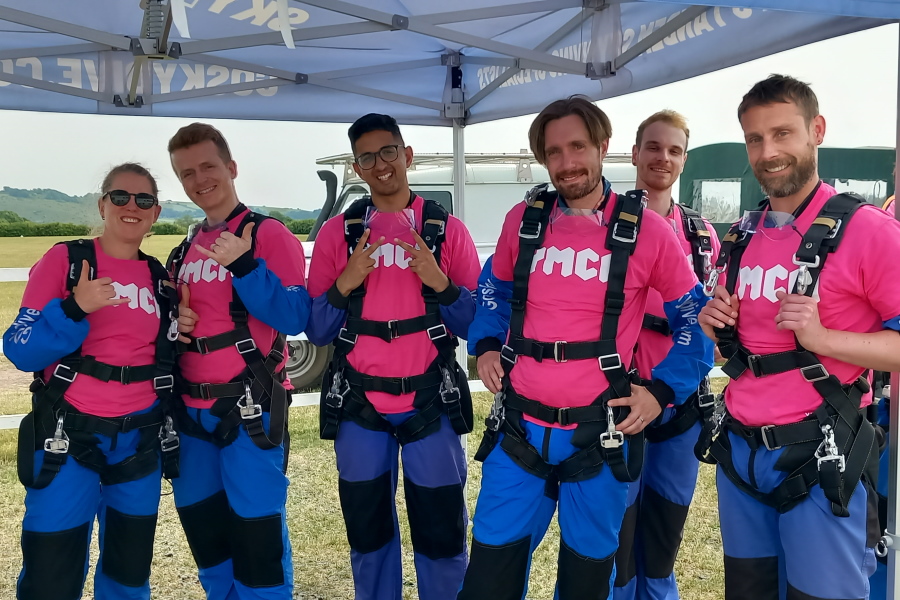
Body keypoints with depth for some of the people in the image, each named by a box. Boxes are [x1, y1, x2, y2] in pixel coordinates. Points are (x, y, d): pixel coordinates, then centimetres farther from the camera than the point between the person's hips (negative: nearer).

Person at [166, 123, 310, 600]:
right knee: (201, 525, 17)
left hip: (249, 408, -7)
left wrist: (242, 264, -27)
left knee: (255, 529, -2)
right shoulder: (187, 248, 14)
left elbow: (294, 318, -18)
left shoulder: (268, 234, -8)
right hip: (192, 408, 8)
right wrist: (174, 323, 1)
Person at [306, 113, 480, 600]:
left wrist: (439, 283, -16)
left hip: (431, 401, -1)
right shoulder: (337, 232, 3)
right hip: (359, 404, 2)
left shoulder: (447, 229, 1)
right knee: (367, 529, 14)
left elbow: (476, 324, 0)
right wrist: (345, 284, -15)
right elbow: (316, 331, 2)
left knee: (441, 531, 6)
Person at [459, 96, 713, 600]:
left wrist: (661, 392, -6)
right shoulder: (523, 220, 2)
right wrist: (485, 346, 5)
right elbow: (496, 290, 20)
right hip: (521, 427, 2)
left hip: (600, 433, -2)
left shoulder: (647, 229, -6)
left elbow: (696, 319, 3)